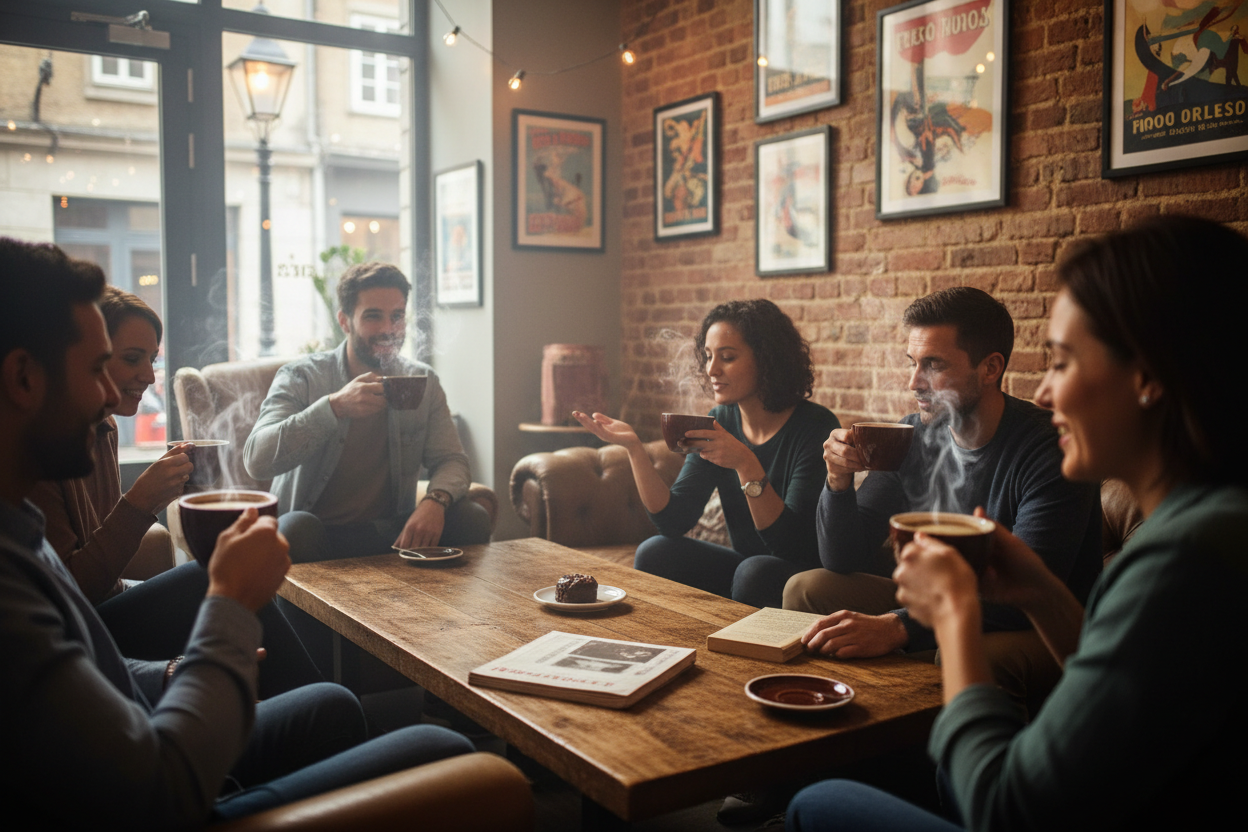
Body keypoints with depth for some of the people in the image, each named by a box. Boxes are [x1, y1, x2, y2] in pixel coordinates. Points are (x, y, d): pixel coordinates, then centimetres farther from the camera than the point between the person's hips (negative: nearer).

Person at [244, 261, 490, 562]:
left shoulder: (423, 382, 5)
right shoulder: (301, 377, -7)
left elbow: (451, 460, 0)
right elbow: (256, 460, -20)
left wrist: (435, 500, -25)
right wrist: (334, 407, -31)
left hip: (392, 532, 4)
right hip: (320, 533, -3)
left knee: (472, 518, -19)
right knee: (296, 528, -37)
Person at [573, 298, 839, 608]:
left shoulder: (815, 427, -18)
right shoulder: (720, 422, 0)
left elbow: (793, 545, -24)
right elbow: (674, 520, -7)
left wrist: (745, 464, -35)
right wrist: (633, 447, -18)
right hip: (742, 566, 5)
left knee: (755, 572, -33)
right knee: (654, 552, -14)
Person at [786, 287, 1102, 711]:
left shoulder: (1050, 450, -20)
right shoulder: (913, 436, -2)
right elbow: (845, 561, 2)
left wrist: (898, 627, -43)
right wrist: (839, 481, -19)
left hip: (1039, 629, -5)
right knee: (806, 589, -7)